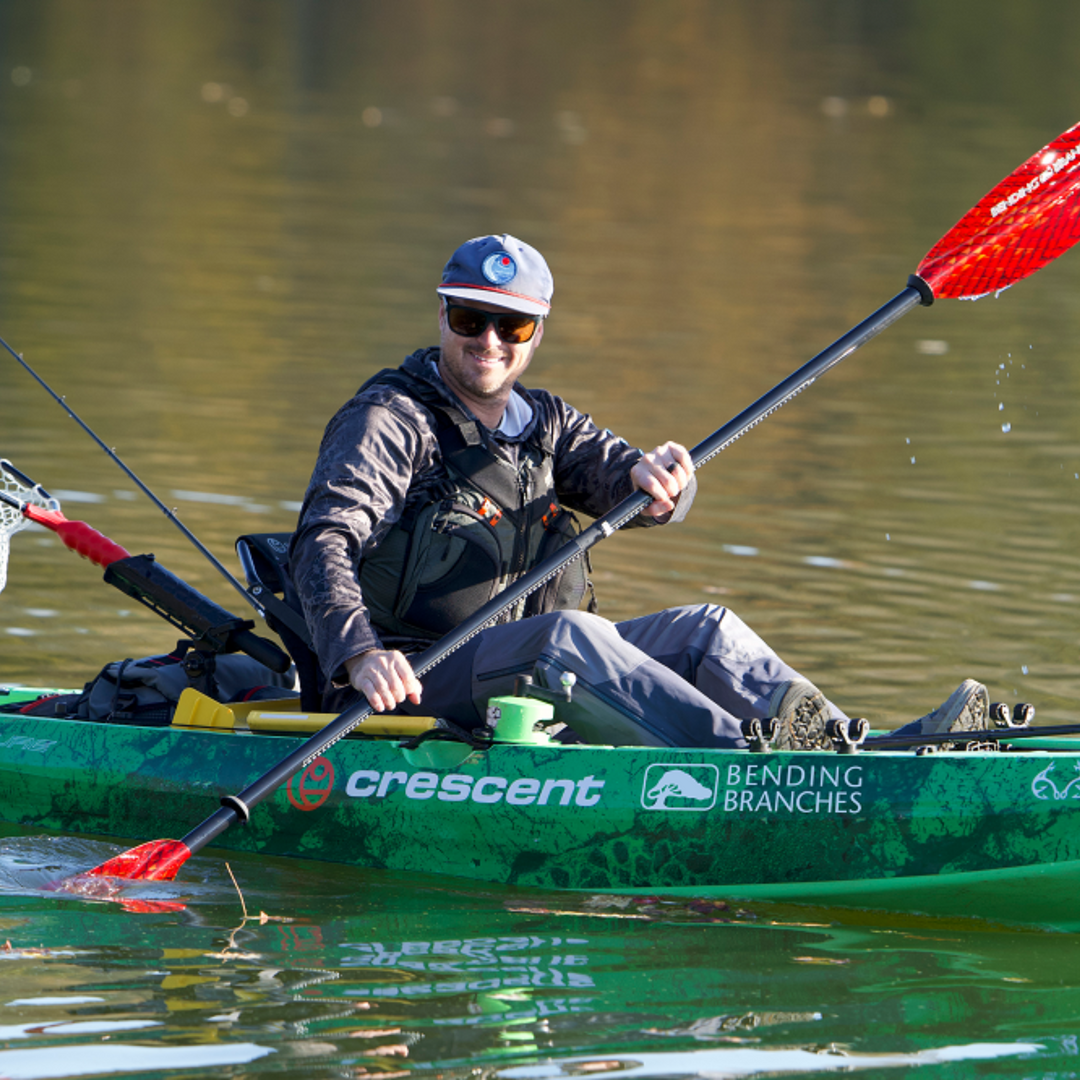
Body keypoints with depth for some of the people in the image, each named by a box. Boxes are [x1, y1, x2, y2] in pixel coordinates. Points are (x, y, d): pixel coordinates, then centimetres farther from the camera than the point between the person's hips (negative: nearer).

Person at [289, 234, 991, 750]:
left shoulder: (544, 423, 18)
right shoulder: (391, 420, -3)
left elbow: (611, 470, 1)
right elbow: (323, 543, -17)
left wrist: (654, 481, -25)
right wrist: (360, 655, -35)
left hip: (531, 688, 7)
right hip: (413, 687, -7)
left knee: (701, 629, -11)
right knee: (565, 635, -33)